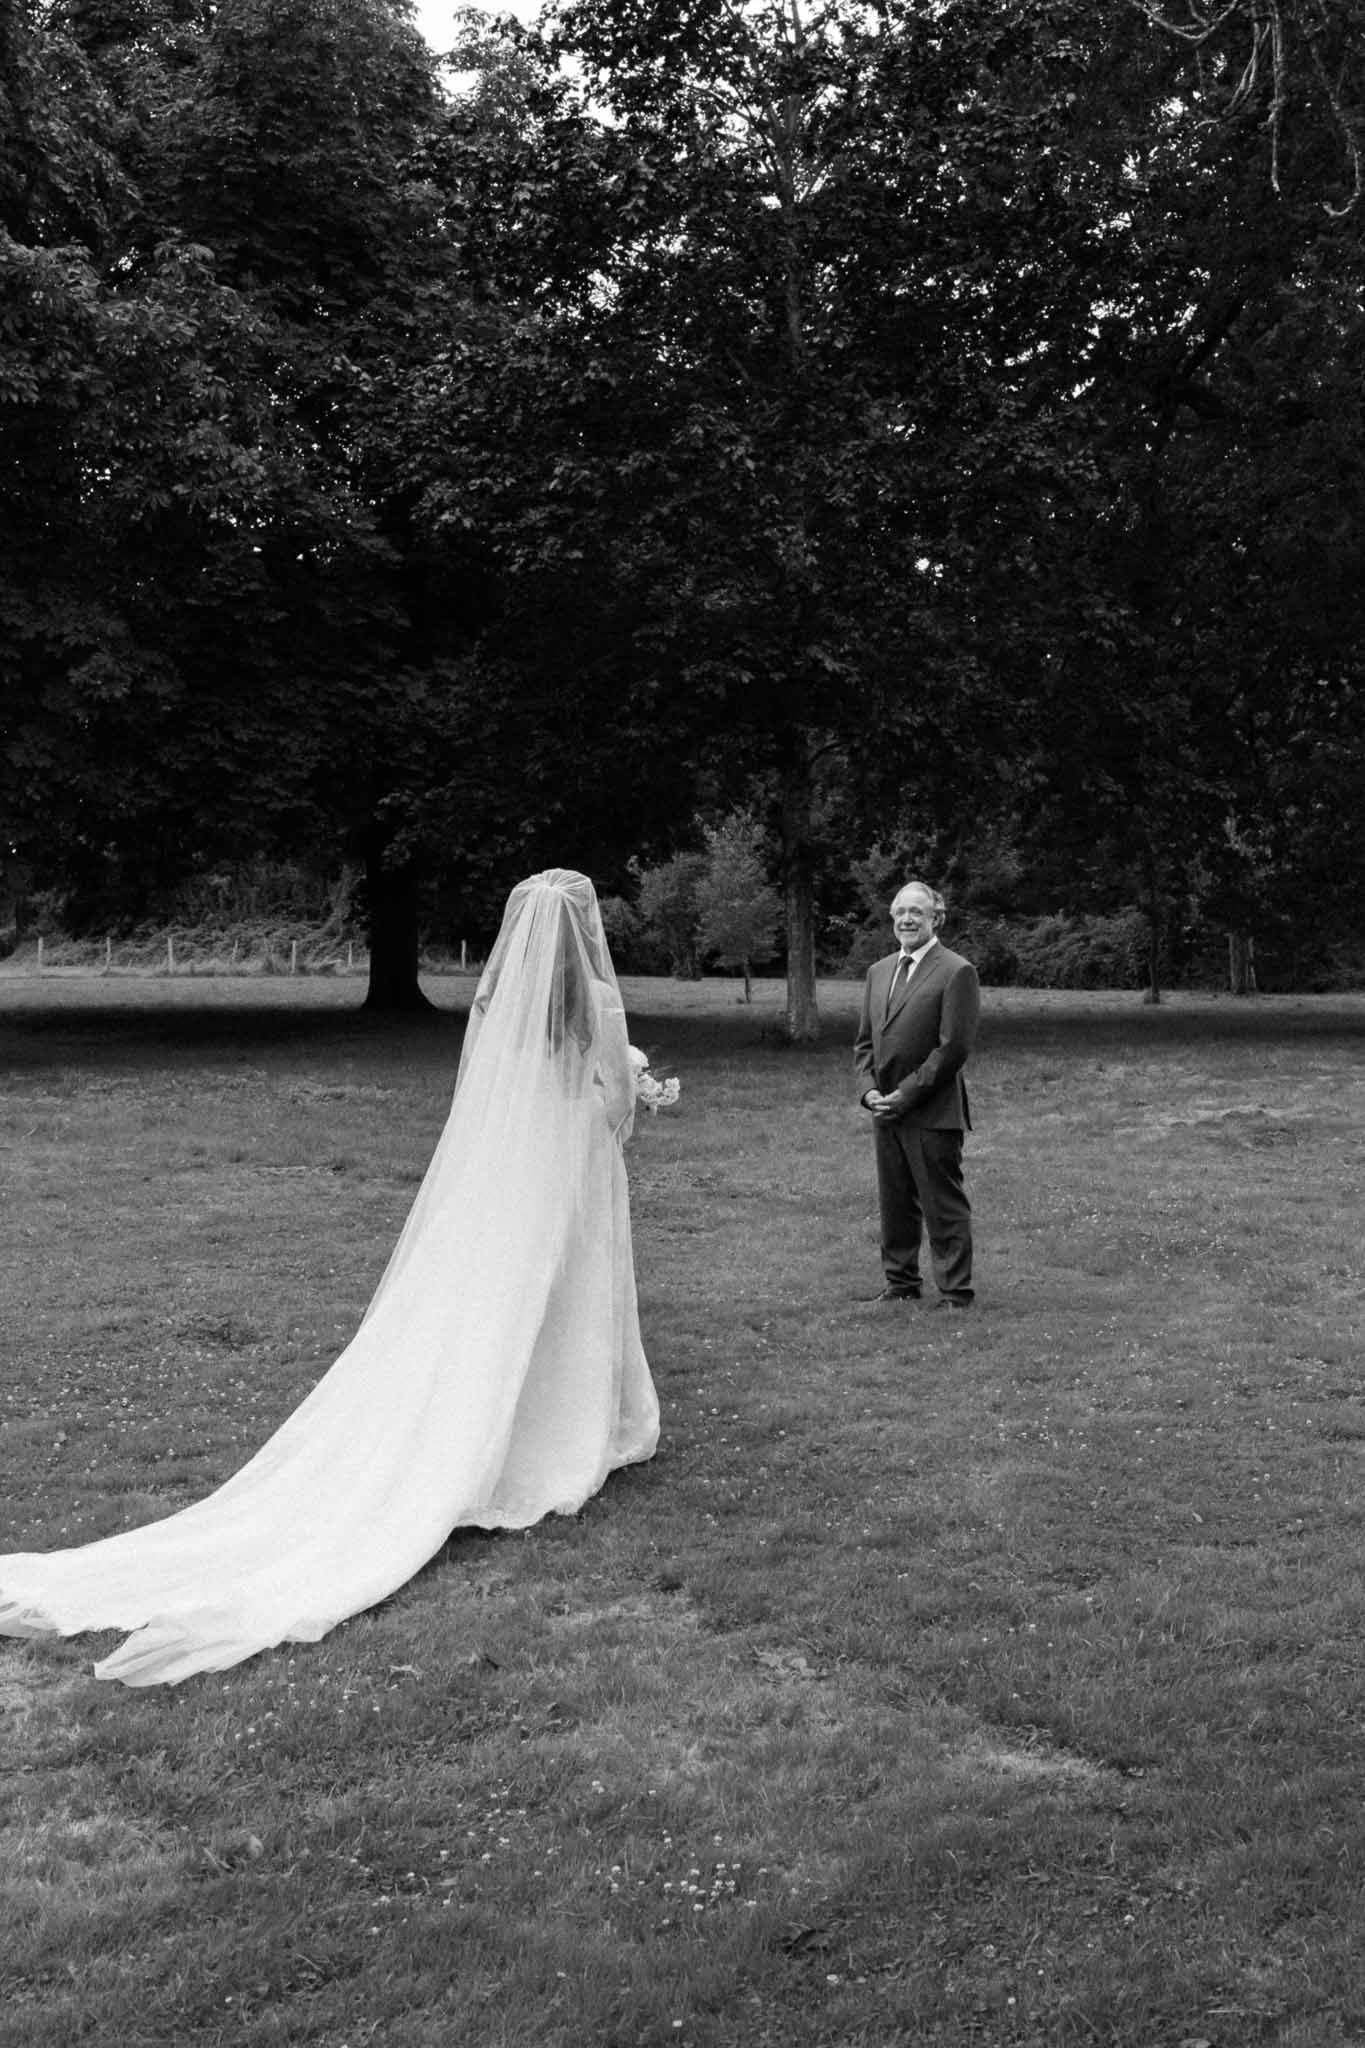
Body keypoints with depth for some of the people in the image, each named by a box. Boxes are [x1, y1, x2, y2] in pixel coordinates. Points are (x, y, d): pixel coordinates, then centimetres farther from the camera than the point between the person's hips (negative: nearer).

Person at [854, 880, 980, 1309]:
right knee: (894, 1204, 13)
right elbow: (864, 1041, 18)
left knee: (944, 1207, -1)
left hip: (932, 1113, -7)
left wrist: (906, 1094, -14)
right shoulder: (879, 972, 15)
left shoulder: (956, 972, -8)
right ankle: (901, 1284, 24)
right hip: (886, 1110, 7)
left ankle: (955, 1293, 5)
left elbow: (954, 1047, -13)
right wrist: (870, 1090, 1)